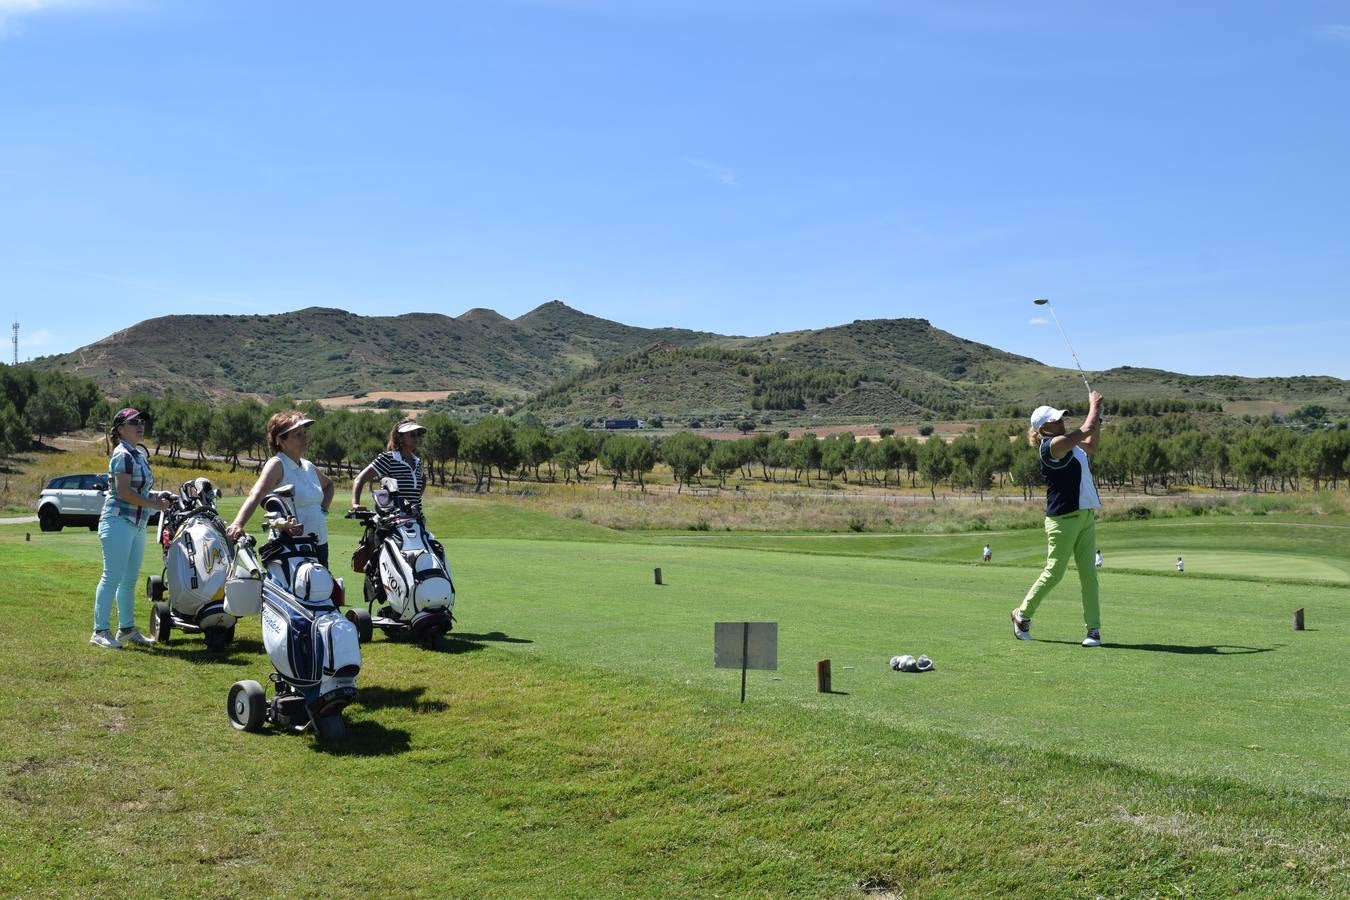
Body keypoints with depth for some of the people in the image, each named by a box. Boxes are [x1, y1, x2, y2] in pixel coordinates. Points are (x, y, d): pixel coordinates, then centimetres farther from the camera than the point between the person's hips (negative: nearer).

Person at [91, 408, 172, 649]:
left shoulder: (139, 453, 17)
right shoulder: (123, 455, -11)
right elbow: (123, 491, -19)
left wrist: (156, 499, 7)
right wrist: (153, 504, -16)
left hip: (137, 525, 9)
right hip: (119, 522, -9)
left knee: (129, 580, 14)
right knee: (113, 577, -8)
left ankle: (127, 628, 21)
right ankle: (100, 631, -4)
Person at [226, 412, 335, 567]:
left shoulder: (308, 466, 13)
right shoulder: (277, 465, -8)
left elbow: (328, 484, 35)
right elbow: (255, 495, -24)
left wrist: (323, 509, 17)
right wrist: (237, 524, -40)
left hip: (320, 544, 8)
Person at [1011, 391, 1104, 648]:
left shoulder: (1068, 444, 14)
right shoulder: (1051, 445, -15)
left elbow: (1090, 447, 33)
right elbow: (1086, 430, -16)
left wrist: (1097, 417, 24)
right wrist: (1094, 405, -1)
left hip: (1086, 516, 8)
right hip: (1063, 519, -8)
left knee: (1088, 574, 3)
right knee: (1054, 572, 0)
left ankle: (1093, 629, 5)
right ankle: (1022, 614, 19)